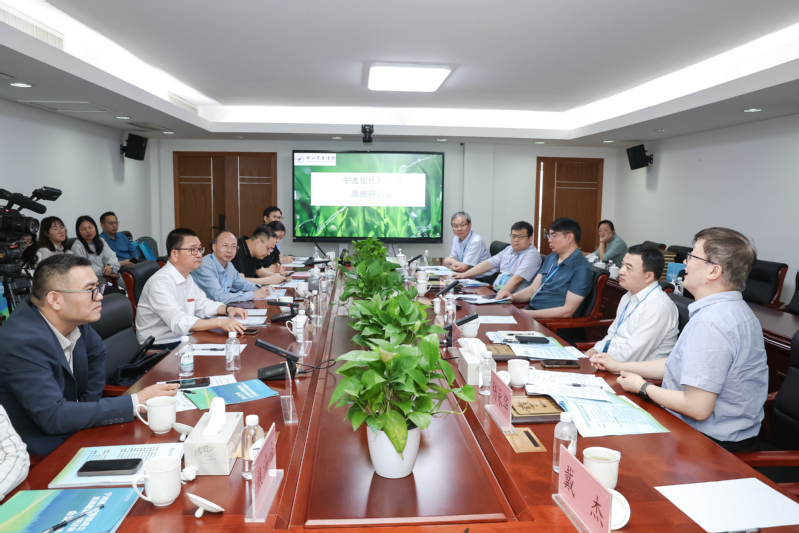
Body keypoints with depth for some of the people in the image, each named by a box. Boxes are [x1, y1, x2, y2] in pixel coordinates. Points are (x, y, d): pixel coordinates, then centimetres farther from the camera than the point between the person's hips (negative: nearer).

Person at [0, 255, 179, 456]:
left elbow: (96, 351, 15)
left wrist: (91, 408, 5)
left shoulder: (71, 318, -7)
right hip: (41, 456, -7)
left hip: (72, 434, 7)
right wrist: (136, 403, -30)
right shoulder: (24, 342, -27)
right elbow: (53, 417, -30)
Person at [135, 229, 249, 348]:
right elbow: (179, 323, -31)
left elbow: (202, 304, 21)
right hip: (159, 346, -9)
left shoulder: (187, 278, 11)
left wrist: (227, 309, 1)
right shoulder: (160, 283, -21)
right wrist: (220, 322, -38)